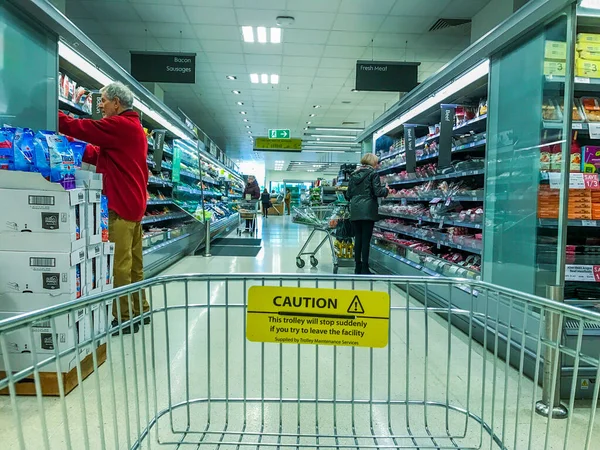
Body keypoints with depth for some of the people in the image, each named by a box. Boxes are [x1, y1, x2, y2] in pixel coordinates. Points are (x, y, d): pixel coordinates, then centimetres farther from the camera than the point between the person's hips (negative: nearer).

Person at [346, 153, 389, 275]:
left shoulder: (353, 175, 14)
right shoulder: (373, 173, -2)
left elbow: (348, 195, 13)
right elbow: (378, 192, -9)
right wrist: (386, 190, 11)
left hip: (355, 211, 5)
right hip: (368, 210, -5)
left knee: (358, 239, 9)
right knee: (366, 239, -2)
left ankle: (358, 267, 14)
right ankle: (364, 269, 0)